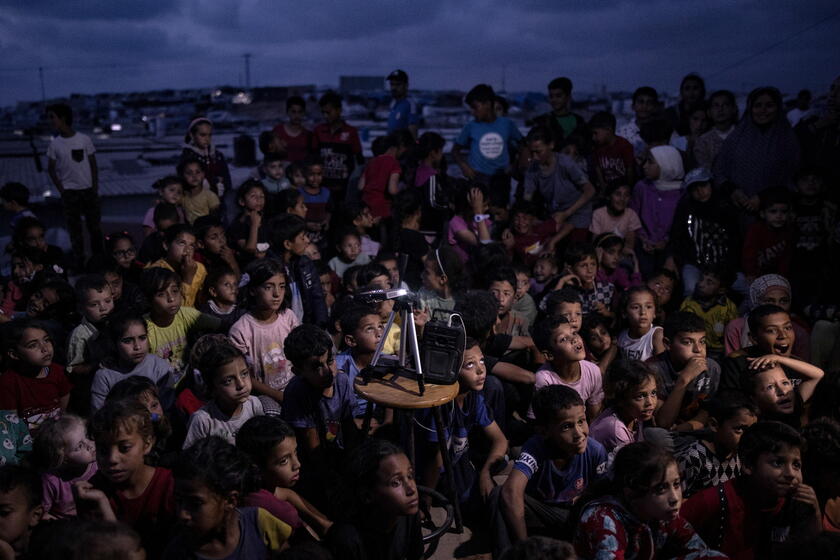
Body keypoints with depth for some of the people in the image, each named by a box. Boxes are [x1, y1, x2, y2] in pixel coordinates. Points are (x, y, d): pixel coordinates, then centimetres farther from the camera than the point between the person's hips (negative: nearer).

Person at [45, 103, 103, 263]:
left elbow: (93, 164, 2)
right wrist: (61, 190, -4)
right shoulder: (54, 143, -1)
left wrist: (95, 187, -3)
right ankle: (79, 261, 12)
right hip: (69, 192, 0)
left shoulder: (84, 139, -3)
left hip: (88, 189, 0)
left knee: (95, 225, 6)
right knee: (74, 227, 4)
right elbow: (51, 168, 4)